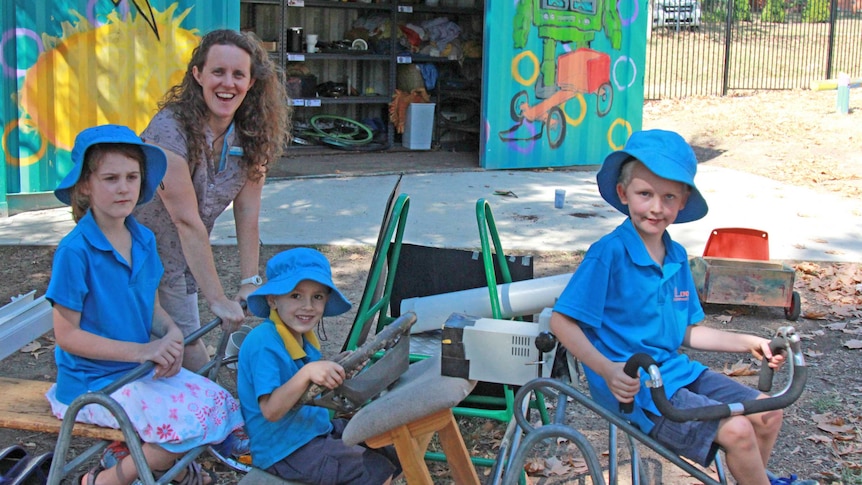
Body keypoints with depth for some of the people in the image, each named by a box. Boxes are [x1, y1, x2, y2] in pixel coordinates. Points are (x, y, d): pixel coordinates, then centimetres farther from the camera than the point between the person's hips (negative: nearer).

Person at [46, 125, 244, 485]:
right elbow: (66, 334, -17)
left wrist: (171, 335, -10)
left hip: (143, 370, 7)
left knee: (221, 404, -2)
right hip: (93, 383, -7)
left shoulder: (144, 240, 3)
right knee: (192, 422, -20)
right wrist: (140, 350, -23)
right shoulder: (75, 250, -19)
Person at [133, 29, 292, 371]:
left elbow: (247, 214, -6)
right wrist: (218, 300, -26)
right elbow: (187, 221, -27)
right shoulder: (170, 129, -25)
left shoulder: (253, 137, -5)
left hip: (179, 267, 5)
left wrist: (249, 283, -11)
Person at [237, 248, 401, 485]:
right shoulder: (263, 343, -23)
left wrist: (341, 368, 1)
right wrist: (307, 373, -40)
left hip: (318, 428, 9)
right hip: (285, 450, -9)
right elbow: (271, 411, -29)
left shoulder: (304, 336, 6)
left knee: (395, 450, 13)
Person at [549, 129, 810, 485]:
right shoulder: (609, 253, -16)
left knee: (767, 413, 6)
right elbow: (562, 321, -18)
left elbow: (685, 332, 16)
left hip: (676, 370, 8)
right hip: (634, 386, -8)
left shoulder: (677, 257, 7)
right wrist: (607, 370, -30)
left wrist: (746, 343, 10)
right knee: (737, 431, -17)